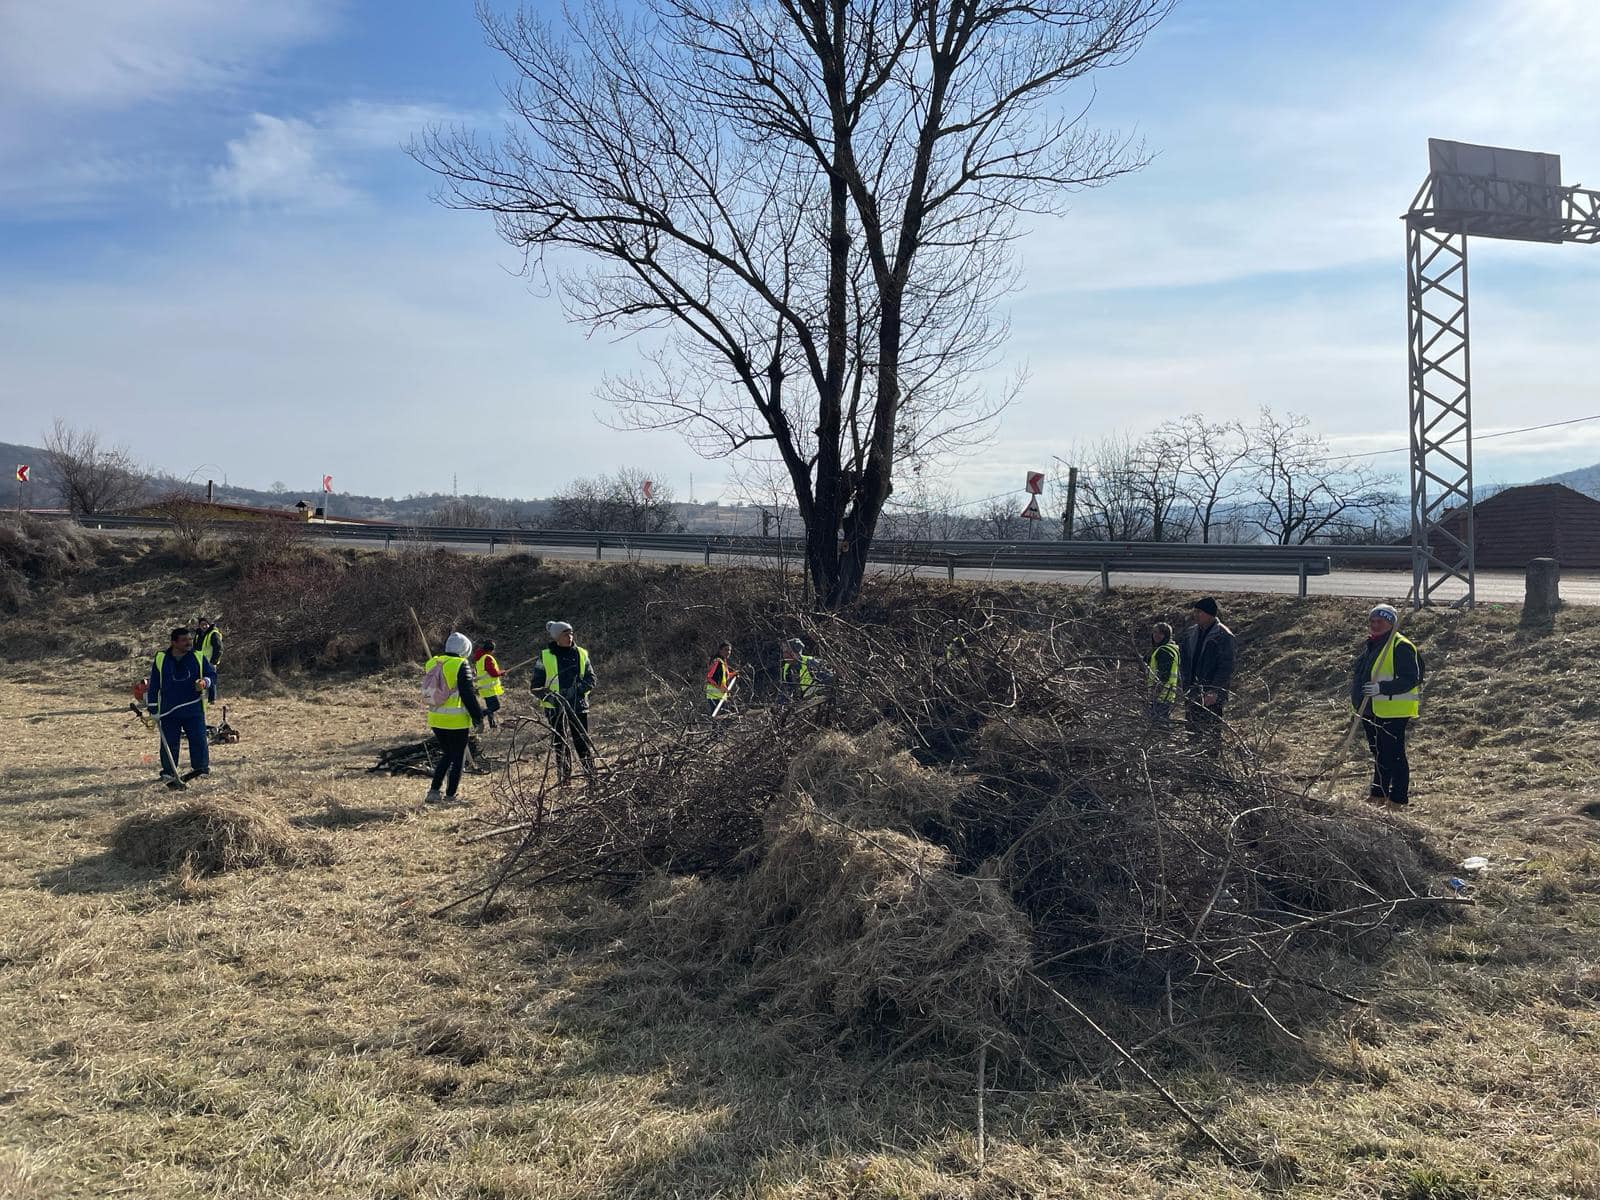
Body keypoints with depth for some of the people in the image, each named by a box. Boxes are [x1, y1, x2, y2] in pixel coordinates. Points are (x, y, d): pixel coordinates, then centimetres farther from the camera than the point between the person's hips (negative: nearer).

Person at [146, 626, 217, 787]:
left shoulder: (198, 657, 1)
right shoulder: (160, 659, 0)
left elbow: (212, 675, 9)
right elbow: (153, 686, 6)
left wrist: (205, 682, -15)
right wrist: (153, 711, 5)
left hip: (194, 709, 0)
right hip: (168, 712, 0)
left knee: (198, 740, -3)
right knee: (169, 744, 4)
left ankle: (200, 767, 14)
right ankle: (169, 774, 17)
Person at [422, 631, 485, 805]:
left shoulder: (431, 664, 7)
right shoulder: (461, 666, -14)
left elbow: (427, 691, 17)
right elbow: (469, 695, -14)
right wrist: (478, 718, -7)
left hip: (435, 719, 6)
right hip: (456, 721, -6)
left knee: (446, 754, 21)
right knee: (458, 758, 7)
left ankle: (433, 791, 14)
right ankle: (449, 797, 10)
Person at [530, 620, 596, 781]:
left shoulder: (581, 654, 5)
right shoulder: (545, 657, -2)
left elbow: (591, 679, 5)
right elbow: (536, 686, 0)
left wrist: (578, 688, -14)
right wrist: (549, 696, -17)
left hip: (578, 706, 1)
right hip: (556, 708, -1)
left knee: (583, 742, 1)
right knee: (560, 744, 5)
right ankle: (564, 779, 13)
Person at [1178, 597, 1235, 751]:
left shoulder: (1223, 636, -10)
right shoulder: (1190, 633, 10)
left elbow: (1226, 667, -14)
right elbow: (1183, 661, 16)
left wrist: (1214, 692, -19)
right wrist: (1184, 686, 6)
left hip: (1212, 697, -6)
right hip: (1191, 694, 7)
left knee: (1212, 736, -3)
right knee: (1192, 734, 11)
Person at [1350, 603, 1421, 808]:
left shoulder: (1401, 647, -15)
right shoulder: (1370, 644, 15)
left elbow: (1411, 679, -22)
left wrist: (1382, 688, -31)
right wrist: (1357, 697, 19)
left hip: (1393, 711, -9)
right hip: (1371, 709, 9)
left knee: (1393, 755, -3)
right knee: (1379, 753, 18)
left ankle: (1398, 800, 5)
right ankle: (1378, 794, 29)